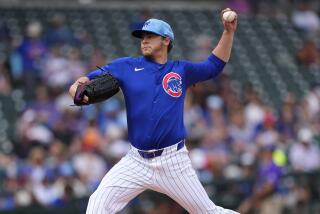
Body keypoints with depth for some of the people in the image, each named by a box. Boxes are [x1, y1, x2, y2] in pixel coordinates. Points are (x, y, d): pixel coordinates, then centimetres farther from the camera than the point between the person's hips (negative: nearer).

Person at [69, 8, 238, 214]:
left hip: (174, 161, 0)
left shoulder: (181, 70, 9)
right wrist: (78, 87, -23)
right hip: (136, 161, 0)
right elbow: (90, 79, 1)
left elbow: (215, 65, 20)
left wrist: (229, 31, 9)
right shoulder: (126, 66, 6)